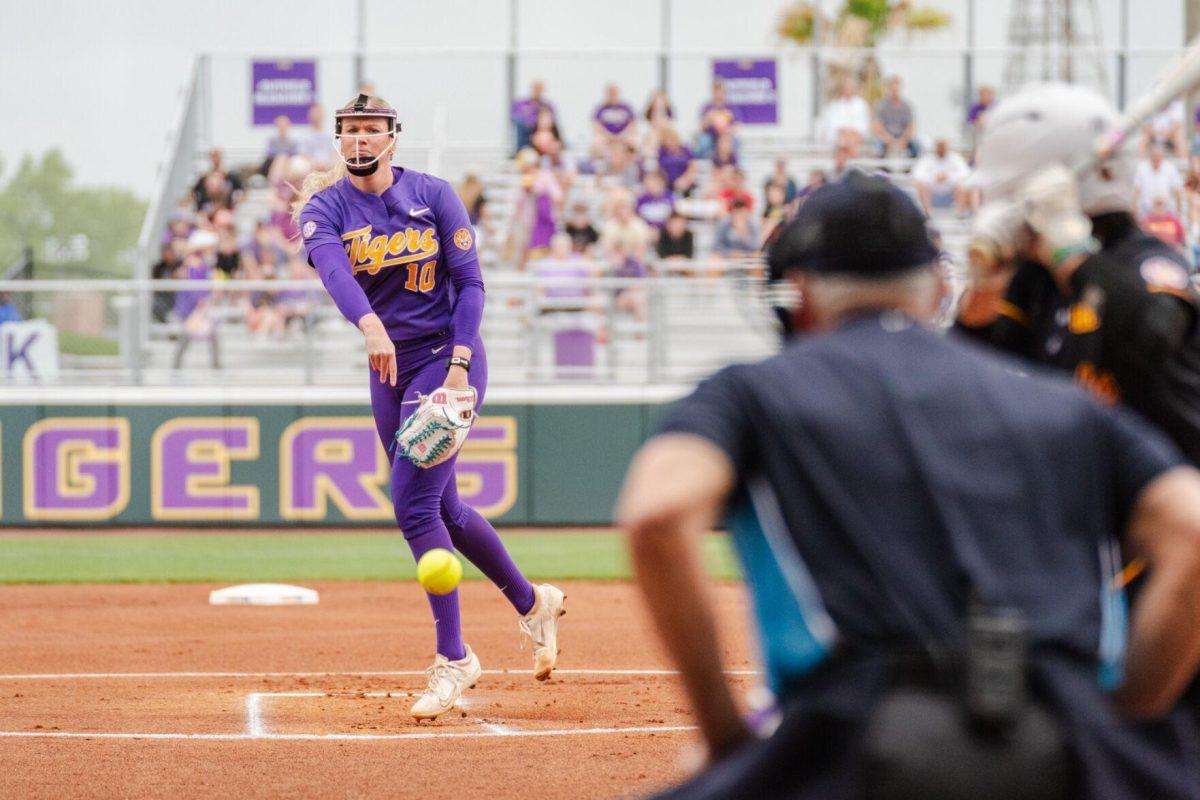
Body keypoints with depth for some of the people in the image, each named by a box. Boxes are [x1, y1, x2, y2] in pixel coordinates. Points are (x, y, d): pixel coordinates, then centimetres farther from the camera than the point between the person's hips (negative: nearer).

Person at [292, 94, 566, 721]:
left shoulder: (435, 197, -6)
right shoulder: (325, 208, -4)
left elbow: (470, 284, -6)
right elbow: (332, 266, -26)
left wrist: (458, 365, -20)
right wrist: (370, 325, -46)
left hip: (448, 360, -5)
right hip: (388, 366, 5)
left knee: (414, 506, -15)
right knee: (443, 509, 13)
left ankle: (453, 658, -9)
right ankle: (532, 602, 36)